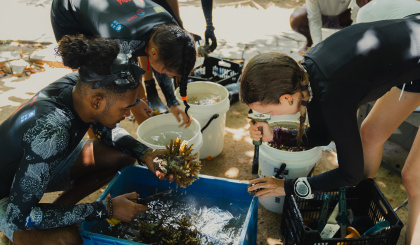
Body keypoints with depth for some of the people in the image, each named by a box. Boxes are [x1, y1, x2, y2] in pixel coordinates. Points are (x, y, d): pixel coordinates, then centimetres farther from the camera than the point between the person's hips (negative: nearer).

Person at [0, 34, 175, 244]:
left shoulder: (82, 87, -21)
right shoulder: (50, 133, -41)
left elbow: (108, 130, 0)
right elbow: (19, 216, -33)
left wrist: (145, 154, -17)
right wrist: (106, 210, -32)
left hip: (43, 165, 7)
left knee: (125, 154, -7)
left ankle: (59, 206, 4)